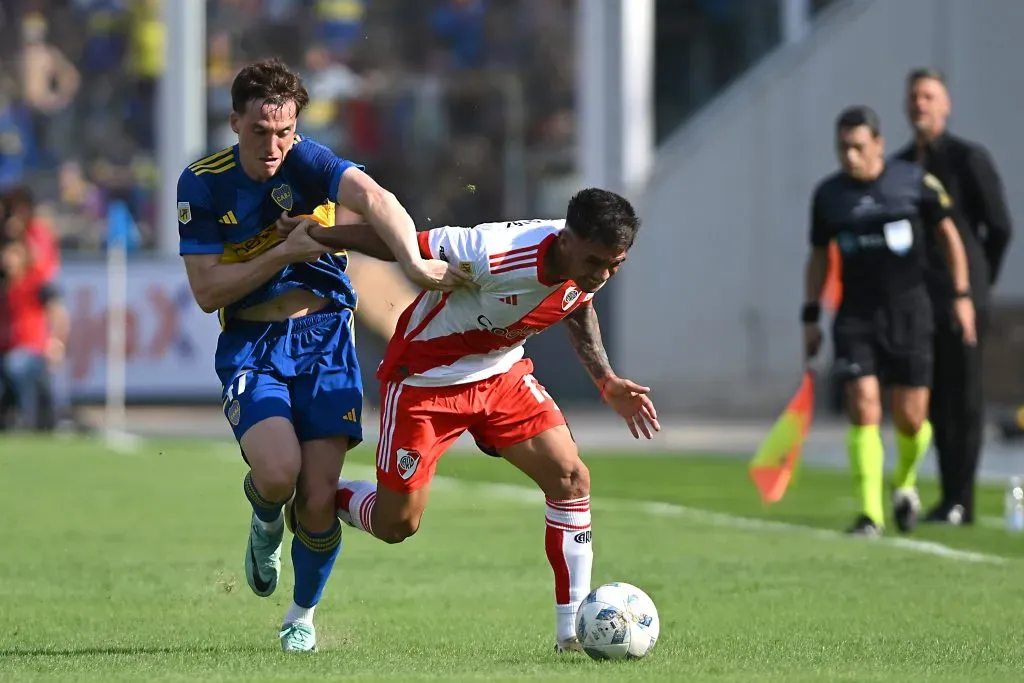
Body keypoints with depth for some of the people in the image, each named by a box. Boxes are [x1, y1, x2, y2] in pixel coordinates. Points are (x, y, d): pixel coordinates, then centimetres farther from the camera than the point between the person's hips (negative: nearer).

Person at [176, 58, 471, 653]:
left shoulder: (308, 162, -12)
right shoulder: (203, 185, -6)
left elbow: (373, 197, -32)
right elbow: (207, 292, -7)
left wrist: (414, 261, -50)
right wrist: (283, 254, -17)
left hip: (323, 336, 0)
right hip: (251, 344, 0)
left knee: (319, 499, -7)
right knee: (278, 471, -25)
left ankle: (304, 615, 22)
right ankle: (266, 523, 14)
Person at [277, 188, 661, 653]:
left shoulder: (592, 267, -16)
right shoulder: (496, 255, -38)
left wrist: (606, 382, 3)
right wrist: (314, 235, -16)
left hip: (501, 373, 6)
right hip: (426, 378, -6)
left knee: (571, 478, -11)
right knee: (396, 525, 3)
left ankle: (574, 631, -5)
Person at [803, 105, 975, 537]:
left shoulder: (914, 182, -5)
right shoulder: (828, 195, 2)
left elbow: (947, 234, 6)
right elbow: (819, 255, 13)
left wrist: (962, 295, 2)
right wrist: (810, 317, 10)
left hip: (908, 311, -1)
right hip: (856, 316, 1)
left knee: (910, 420, 0)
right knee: (864, 410, -13)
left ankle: (904, 483, 31)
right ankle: (870, 514, -10)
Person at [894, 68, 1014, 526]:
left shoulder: (969, 158, -5)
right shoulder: (898, 166, 12)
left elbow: (999, 227, -3)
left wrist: (977, 282, 4)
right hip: (917, 298, 6)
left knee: (963, 398, -4)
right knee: (936, 402, 6)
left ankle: (961, 501, -3)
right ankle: (949, 496, 11)